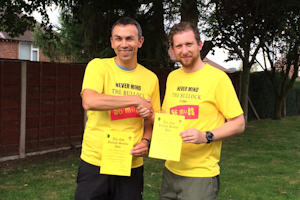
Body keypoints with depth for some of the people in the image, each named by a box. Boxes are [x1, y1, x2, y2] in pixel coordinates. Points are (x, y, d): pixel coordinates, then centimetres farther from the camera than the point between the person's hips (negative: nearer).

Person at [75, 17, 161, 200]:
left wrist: (146, 141, -5)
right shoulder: (98, 66, -3)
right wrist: (135, 100, -18)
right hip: (95, 163, -2)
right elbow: (89, 102, -22)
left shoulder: (150, 78, 7)